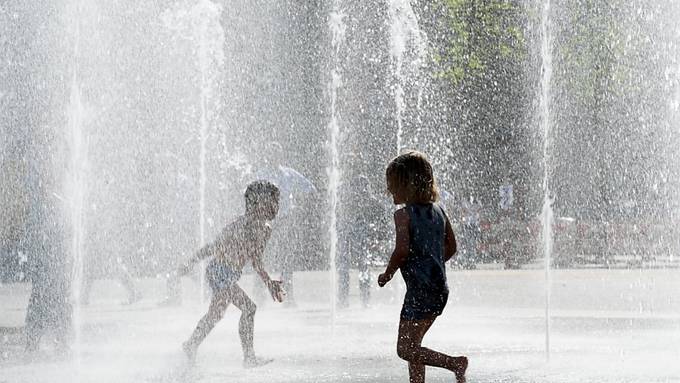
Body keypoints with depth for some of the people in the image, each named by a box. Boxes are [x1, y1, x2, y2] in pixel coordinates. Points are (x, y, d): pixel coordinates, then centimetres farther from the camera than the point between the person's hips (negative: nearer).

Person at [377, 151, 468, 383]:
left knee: (405, 349, -4)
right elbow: (451, 248, 14)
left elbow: (402, 249, -20)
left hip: (419, 289, -8)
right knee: (412, 346, 17)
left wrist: (387, 274, -5)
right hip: (440, 289, 8)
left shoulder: (403, 214, -11)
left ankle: (455, 363, -16)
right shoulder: (438, 211, 10)